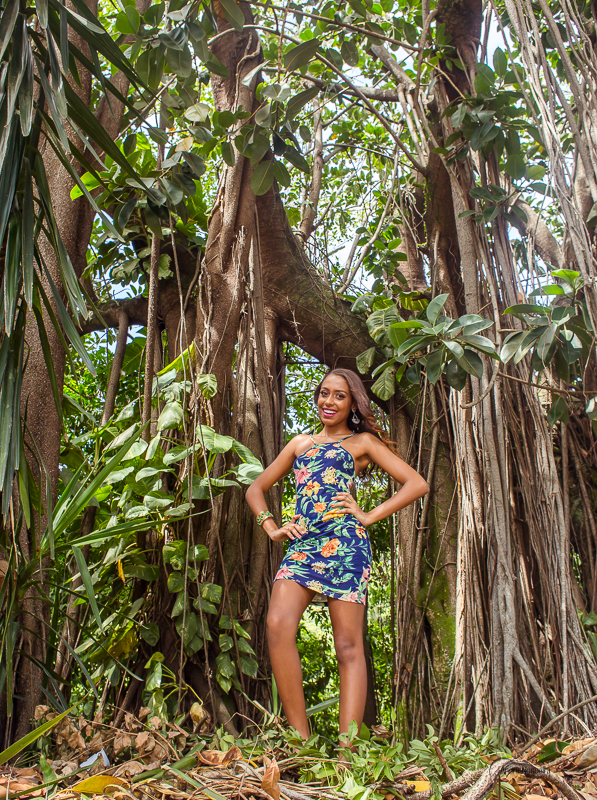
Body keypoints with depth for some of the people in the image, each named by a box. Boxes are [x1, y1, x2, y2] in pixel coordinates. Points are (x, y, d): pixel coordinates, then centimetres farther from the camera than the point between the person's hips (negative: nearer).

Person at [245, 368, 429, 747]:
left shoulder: (362, 441, 13)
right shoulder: (300, 443, 25)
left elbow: (418, 484, 5)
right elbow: (256, 489, 29)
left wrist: (369, 516, -2)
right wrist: (272, 528, 12)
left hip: (344, 542, -3)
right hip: (301, 544, 4)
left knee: (348, 646, -5)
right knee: (278, 625, -18)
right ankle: (301, 740, -11)